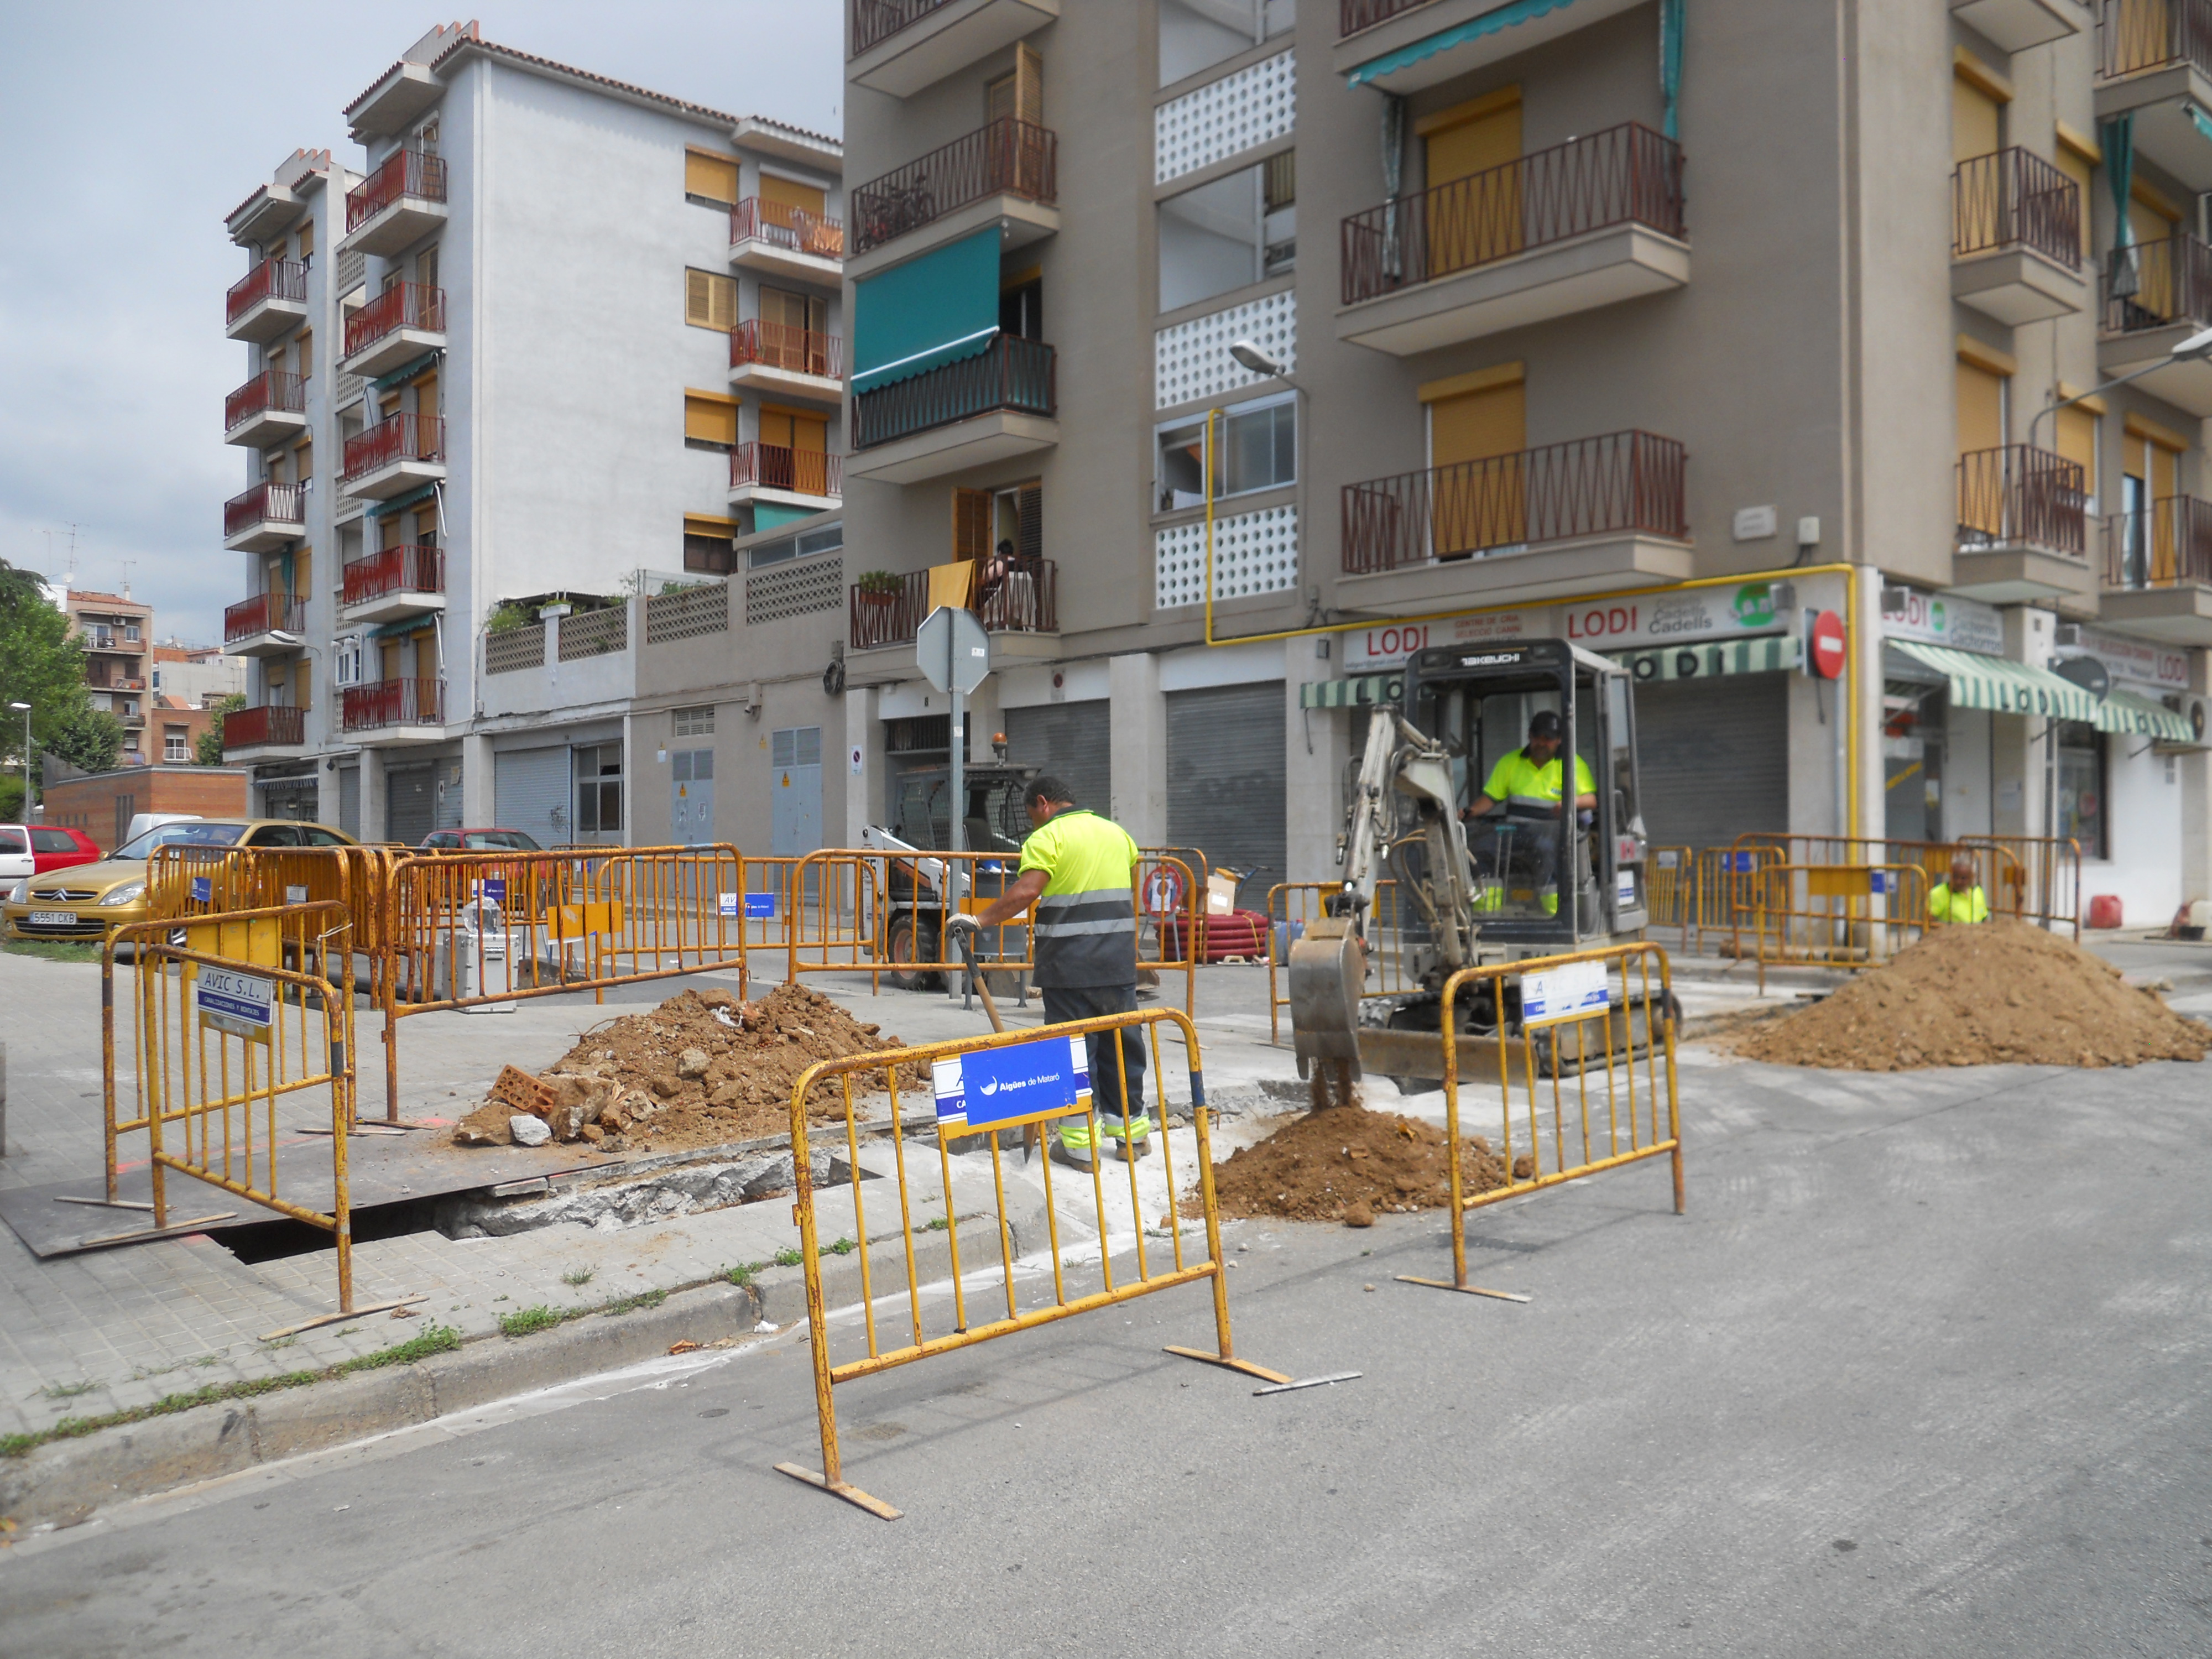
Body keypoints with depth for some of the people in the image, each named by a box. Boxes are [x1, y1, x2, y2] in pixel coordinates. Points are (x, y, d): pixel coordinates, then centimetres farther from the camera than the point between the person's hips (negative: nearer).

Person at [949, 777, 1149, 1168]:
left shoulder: (1047, 837, -7)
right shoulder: (1117, 832, 15)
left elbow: (1026, 891, -22)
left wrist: (979, 921, -18)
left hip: (1069, 966, -6)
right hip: (1118, 963, 6)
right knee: (1121, 1043, 14)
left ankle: (1080, 1143, 4)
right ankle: (1132, 1131, 23)